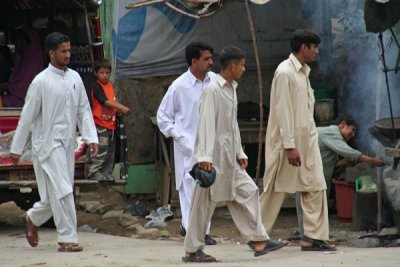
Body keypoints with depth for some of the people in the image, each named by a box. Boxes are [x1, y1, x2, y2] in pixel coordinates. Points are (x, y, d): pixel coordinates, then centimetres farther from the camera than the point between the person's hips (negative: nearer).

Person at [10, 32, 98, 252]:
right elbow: (27, 116, -6)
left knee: (57, 193, 11)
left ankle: (33, 218, 37)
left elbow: (83, 110, 10)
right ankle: (67, 239, -5)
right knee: (62, 191, -11)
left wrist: (90, 137, -3)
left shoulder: (74, 78, 8)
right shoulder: (41, 82, -9)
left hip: (67, 143, 6)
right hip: (48, 143, -6)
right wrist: (16, 148, -3)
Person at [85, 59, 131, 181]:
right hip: (99, 124, -8)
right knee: (100, 149, -13)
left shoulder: (110, 85, 15)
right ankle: (93, 171, -8)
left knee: (110, 151, 10)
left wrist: (122, 108, 6)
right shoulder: (97, 86, -10)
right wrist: (121, 108, -23)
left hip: (110, 124, 8)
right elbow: (105, 102, -19)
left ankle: (106, 173, 17)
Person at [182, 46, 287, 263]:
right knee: (205, 203, -3)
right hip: (214, 157, -9)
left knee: (247, 191, 5)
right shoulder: (213, 90, -13)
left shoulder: (231, 89, 15)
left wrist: (240, 153, 19)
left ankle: (258, 241, 6)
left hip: (229, 157, 9)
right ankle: (192, 251, 5)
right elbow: (207, 124, -19)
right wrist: (205, 156, -25)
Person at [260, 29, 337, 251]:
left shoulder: (303, 72, 15)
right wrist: (290, 146, -21)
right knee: (276, 190, 0)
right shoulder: (284, 72, -14)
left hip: (307, 141, 9)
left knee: (315, 187, 2)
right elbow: (283, 111, -18)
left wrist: (311, 137, 14)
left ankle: (313, 237, 2)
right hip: (288, 141, -9)